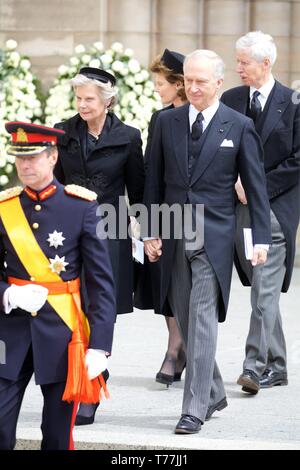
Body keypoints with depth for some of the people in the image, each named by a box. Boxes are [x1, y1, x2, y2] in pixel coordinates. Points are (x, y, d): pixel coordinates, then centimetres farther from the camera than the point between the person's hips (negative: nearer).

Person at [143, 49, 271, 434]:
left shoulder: (239, 127, -1)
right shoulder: (167, 122, 7)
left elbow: (255, 186, 1)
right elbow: (155, 181, 11)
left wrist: (260, 238, -2)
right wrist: (151, 232, 6)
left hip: (214, 239, -4)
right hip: (174, 239, 4)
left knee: (202, 321, -10)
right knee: (184, 320, 10)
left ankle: (195, 408, -10)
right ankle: (213, 393, 26)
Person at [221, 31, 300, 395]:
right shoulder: (230, 100, 10)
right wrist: (236, 181, -5)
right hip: (239, 206, 5)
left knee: (265, 290, -13)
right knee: (261, 290, 10)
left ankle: (255, 366, -18)